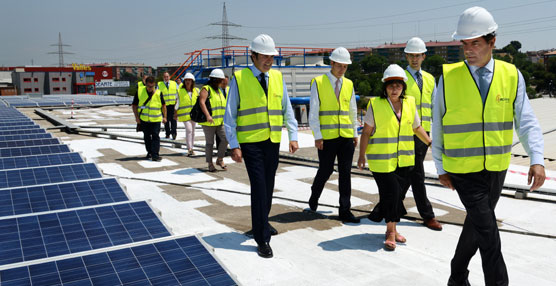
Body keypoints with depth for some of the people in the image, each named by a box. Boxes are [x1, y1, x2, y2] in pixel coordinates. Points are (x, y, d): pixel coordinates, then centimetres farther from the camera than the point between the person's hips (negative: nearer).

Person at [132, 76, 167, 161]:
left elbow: (163, 105, 9)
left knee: (155, 136, -7)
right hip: (144, 119, 2)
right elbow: (134, 105, 4)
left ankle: (155, 155, -6)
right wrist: (137, 117, -2)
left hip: (156, 119, -2)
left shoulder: (158, 93, -4)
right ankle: (149, 152, 29)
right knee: (146, 137, 13)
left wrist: (164, 117, 6)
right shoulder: (139, 91, -3)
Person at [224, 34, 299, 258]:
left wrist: (293, 136, 2)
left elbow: (287, 109, 11)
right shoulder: (239, 79, -4)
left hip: (273, 141, 5)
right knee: (259, 188, -7)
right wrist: (234, 145, -10)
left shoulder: (277, 77, 8)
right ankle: (262, 239, 2)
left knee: (268, 187, 13)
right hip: (250, 142, -4)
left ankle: (262, 223, 35)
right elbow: (230, 115, -4)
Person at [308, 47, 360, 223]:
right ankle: (314, 199, 32)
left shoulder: (349, 84, 11)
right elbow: (313, 112, -6)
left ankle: (345, 211, 9)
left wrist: (355, 133, 15)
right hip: (326, 137, -4)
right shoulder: (318, 83, -3)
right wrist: (317, 136, -11)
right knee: (325, 171, 5)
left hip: (346, 136, 4)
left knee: (345, 173, 2)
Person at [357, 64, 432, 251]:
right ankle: (391, 232, 9)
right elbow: (366, 132, -4)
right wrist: (362, 156, -6)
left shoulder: (409, 103, 6)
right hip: (382, 160, -4)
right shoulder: (376, 105, -6)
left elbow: (417, 127, 18)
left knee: (399, 193, 10)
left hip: (404, 160, 5)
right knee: (391, 193, -8)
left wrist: (431, 143, 14)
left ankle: (392, 229, 29)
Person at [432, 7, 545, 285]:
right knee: (488, 232, -7)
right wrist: (440, 168, 2)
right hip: (463, 170, -3)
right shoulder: (448, 76, -7)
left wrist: (537, 159, -19)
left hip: (497, 169, 3)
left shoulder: (511, 75, -2)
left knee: (476, 226, 17)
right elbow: (437, 126, 0)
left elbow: (526, 121, -5)